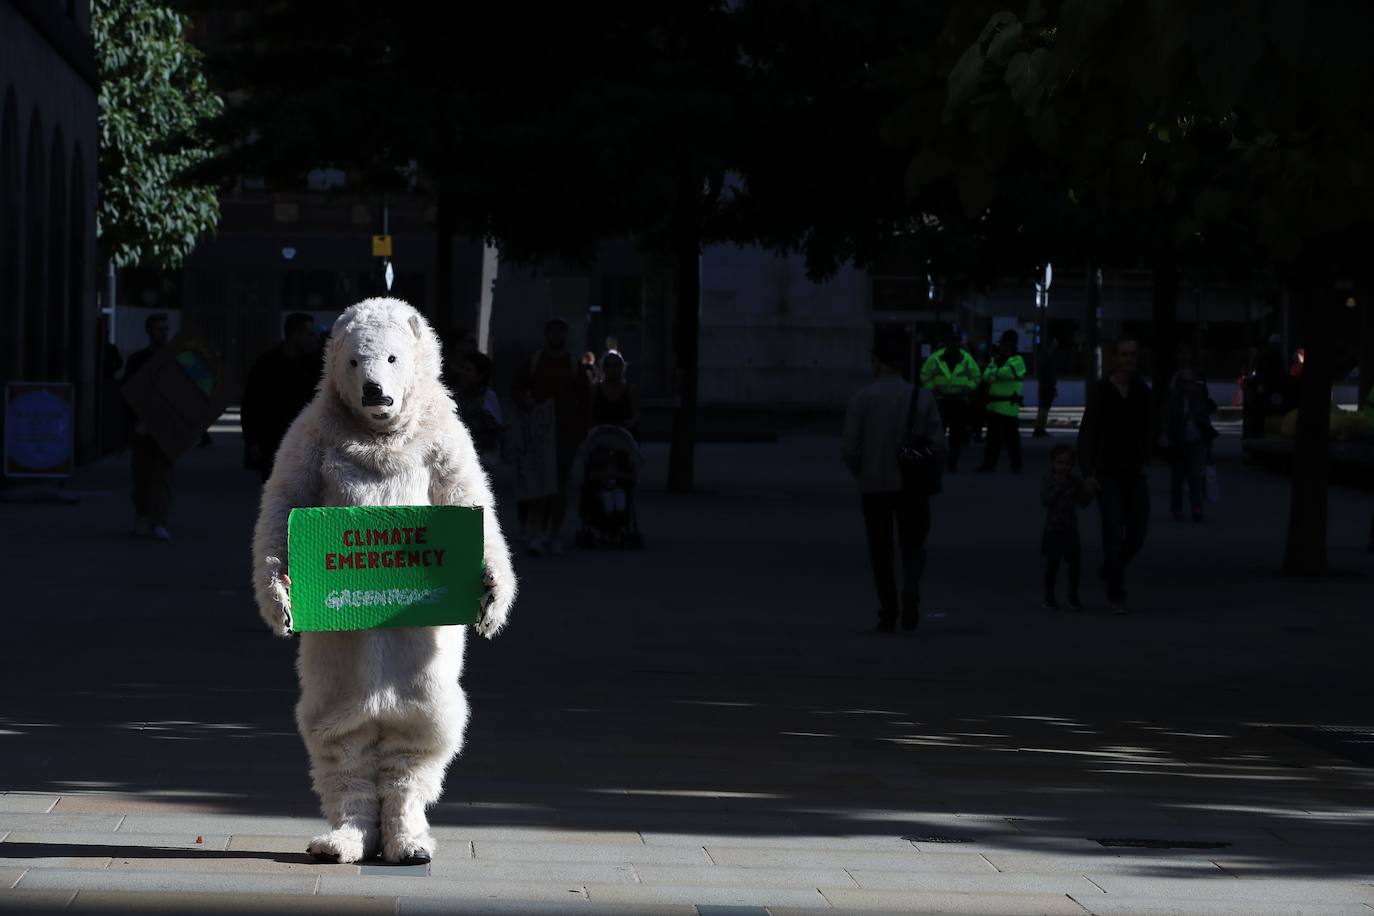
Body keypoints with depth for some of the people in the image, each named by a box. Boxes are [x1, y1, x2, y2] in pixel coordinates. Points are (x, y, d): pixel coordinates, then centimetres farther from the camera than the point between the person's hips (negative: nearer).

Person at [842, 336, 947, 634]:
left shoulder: (863, 398, -8)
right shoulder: (922, 397, -3)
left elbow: (850, 448, -9)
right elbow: (938, 444, -7)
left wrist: (861, 474, 9)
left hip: (874, 485, -1)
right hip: (913, 486, 1)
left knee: (881, 552, 10)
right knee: (913, 546, 12)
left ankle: (888, 614, 9)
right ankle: (910, 596, -12)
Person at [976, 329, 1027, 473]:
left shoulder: (1017, 361, -5)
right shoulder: (996, 359, 17)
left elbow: (1004, 372, -21)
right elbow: (986, 376, 4)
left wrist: (992, 374, -4)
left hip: (1008, 406, -7)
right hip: (994, 403, 7)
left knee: (1011, 437, -5)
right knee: (993, 437, 12)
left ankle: (1016, 465, 0)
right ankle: (989, 464, 17)